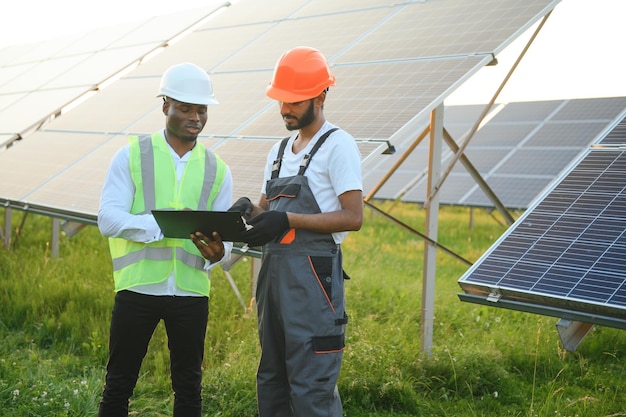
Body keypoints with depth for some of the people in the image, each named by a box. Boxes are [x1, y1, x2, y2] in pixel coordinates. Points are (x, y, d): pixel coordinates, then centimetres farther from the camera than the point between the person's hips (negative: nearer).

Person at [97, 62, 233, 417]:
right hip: (138, 286, -2)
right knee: (119, 384, 6)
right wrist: (163, 223, -24)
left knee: (189, 386, 11)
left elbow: (226, 237, 6)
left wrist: (217, 252, -19)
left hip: (192, 291, 2)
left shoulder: (217, 169, 9)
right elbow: (108, 218, -10)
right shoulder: (132, 156, 1)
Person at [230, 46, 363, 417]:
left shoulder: (337, 145, -6)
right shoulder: (280, 150, 18)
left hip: (312, 274, -8)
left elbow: (353, 217, -13)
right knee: (272, 379, 13)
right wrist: (249, 210, -1)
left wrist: (289, 220, -20)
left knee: (311, 386, -8)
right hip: (274, 270, 8)